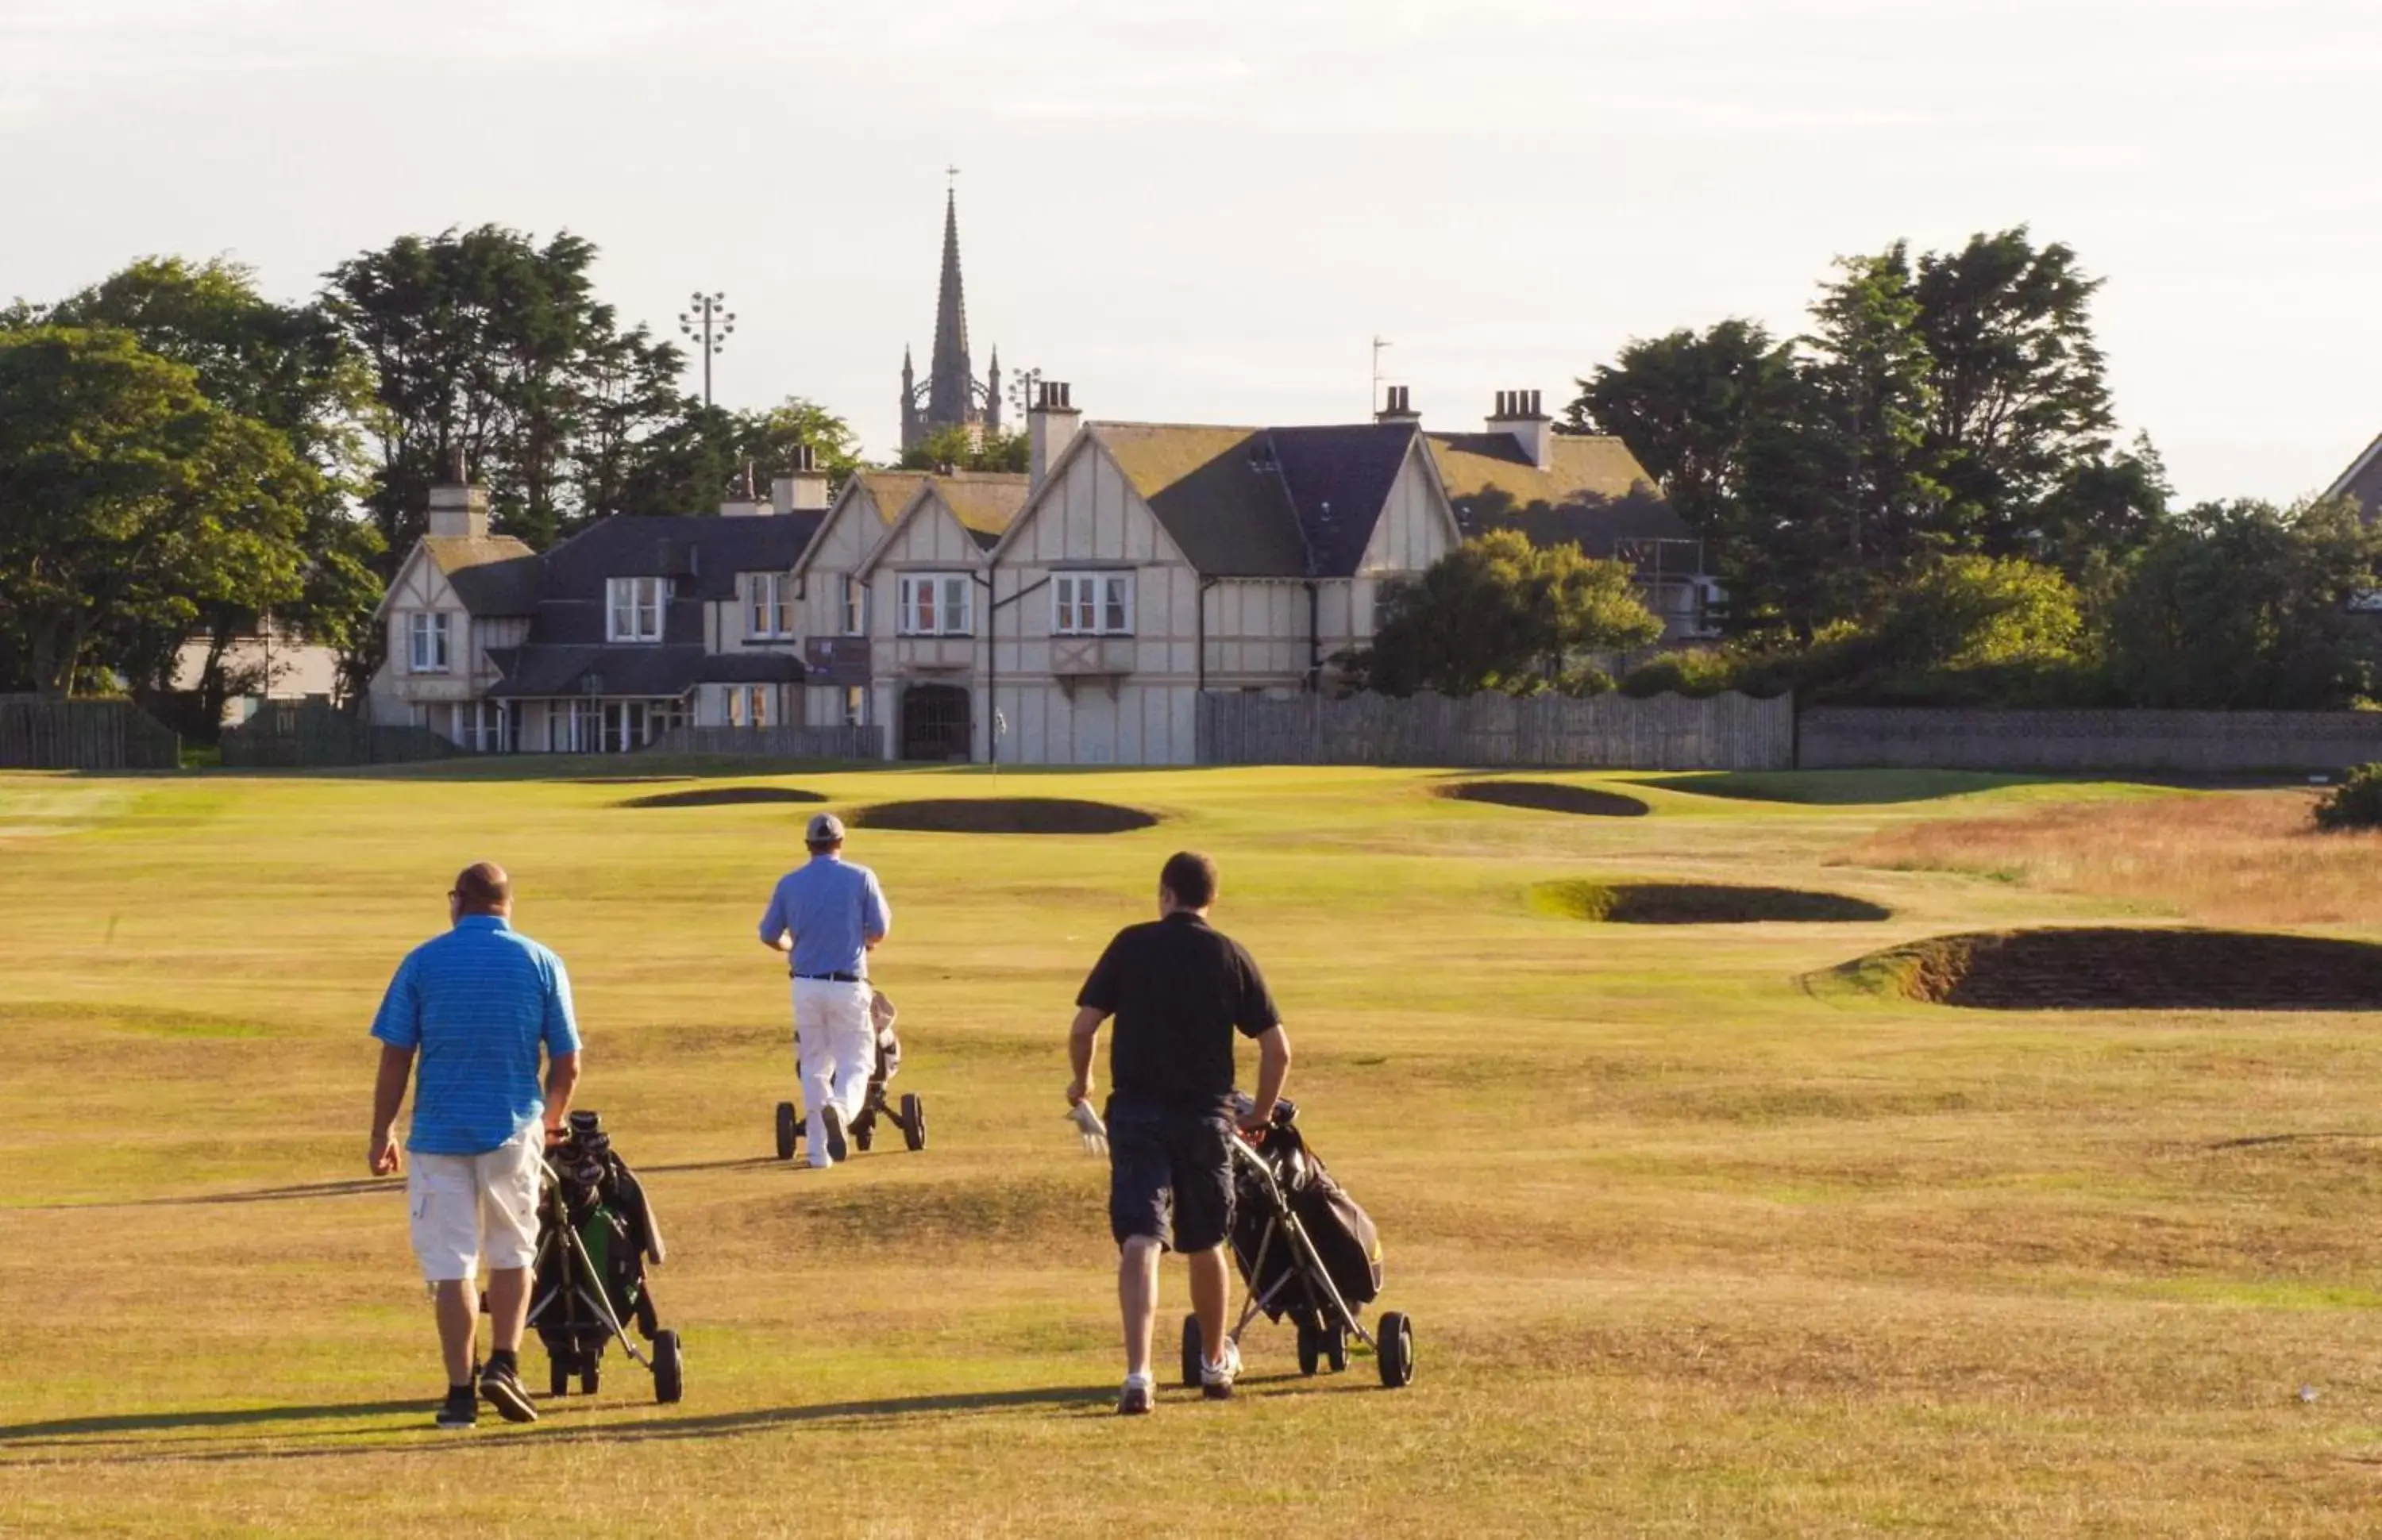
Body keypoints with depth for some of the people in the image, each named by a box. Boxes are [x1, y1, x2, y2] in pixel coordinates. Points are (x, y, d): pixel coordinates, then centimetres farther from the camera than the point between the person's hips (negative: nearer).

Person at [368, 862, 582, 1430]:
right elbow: (567, 1063, 2)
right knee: (512, 1255, 17)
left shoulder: (423, 962, -2)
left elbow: (395, 1057, -3)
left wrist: (382, 1132, 6)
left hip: (439, 1132, -1)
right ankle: (504, 1364, 3)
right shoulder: (541, 963, 1)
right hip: (513, 1130, 1)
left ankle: (461, 1393, 3)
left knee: (450, 1266, 4)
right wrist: (550, 1121, 19)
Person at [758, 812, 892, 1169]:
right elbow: (879, 930, -1)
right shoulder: (860, 878, -4)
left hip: (805, 986, 2)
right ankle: (841, 1108, -31)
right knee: (855, 1060, 2)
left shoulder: (790, 883, 2)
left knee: (814, 1065, 13)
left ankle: (819, 1148, 11)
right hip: (848, 985, -2)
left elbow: (769, 935, 9)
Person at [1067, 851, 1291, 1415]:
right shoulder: (1230, 956, 4)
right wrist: (1260, 1115, 17)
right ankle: (1215, 1363, 37)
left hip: (1137, 1110, -2)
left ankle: (1138, 1373, -27)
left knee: (1139, 1242, -10)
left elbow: (1084, 1026, -2)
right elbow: (1278, 1049, 2)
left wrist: (1081, 1082, 17)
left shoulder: (1131, 946, 1)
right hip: (1206, 1115, 2)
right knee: (1205, 1244, 19)